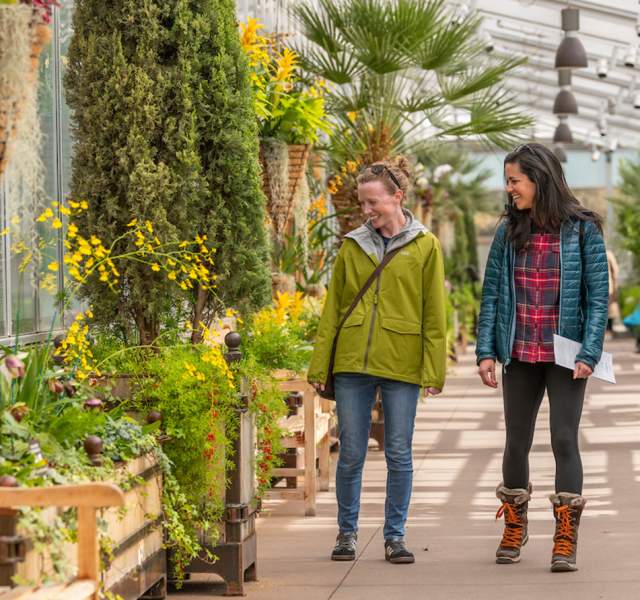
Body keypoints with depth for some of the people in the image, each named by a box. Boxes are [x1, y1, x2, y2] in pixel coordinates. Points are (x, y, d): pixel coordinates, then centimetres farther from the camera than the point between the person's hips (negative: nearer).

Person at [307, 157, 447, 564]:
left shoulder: (425, 247, 2)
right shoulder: (353, 245, 8)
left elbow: (435, 314, 1)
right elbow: (332, 309, 9)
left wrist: (434, 370, -5)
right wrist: (319, 365, 5)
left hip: (402, 363, -2)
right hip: (352, 363, 2)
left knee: (399, 454, 4)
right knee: (351, 453, 5)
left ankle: (395, 535, 14)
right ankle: (348, 532, 18)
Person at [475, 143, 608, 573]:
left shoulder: (582, 230, -5)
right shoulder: (509, 232, 5)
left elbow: (599, 296, -6)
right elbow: (491, 294, 6)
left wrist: (590, 353, -13)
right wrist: (485, 351, -1)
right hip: (519, 356, 4)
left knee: (564, 439, -6)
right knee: (517, 441, 11)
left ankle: (566, 538, 0)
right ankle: (514, 527, 28)